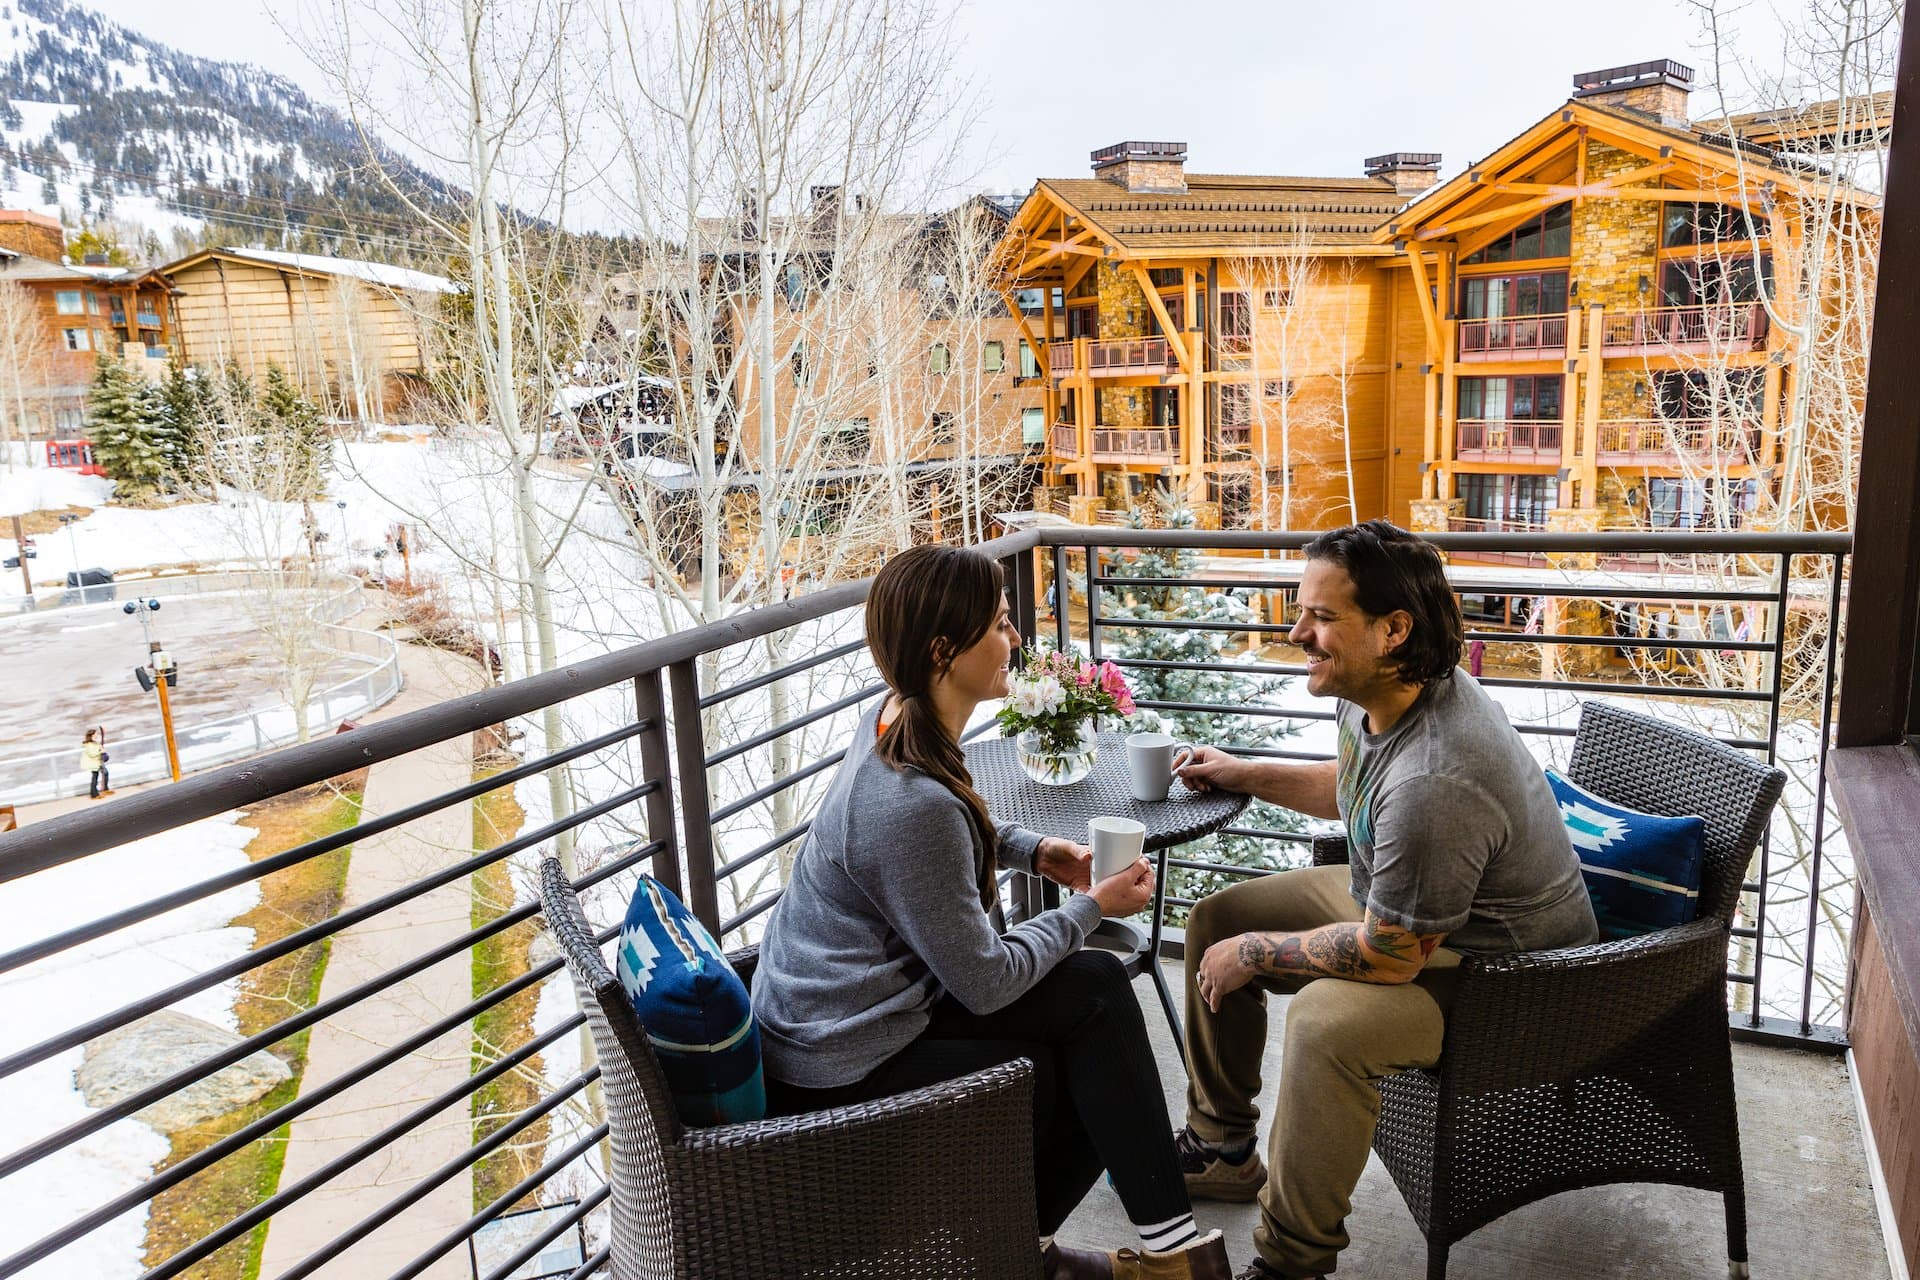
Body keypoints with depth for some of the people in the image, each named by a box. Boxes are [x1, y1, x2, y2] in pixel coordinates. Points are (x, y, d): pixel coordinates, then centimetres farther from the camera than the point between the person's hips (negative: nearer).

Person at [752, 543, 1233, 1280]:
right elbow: (985, 983, -21)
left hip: (843, 1009, 8)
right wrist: (1090, 908, -8)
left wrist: (1031, 849, 5)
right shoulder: (912, 802, -31)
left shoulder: (896, 722, -3)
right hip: (842, 1073, -8)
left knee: (1099, 988, 3)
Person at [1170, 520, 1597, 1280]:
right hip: (1394, 902, 10)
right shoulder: (1374, 690, -8)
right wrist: (1246, 774, 10)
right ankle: (1221, 1148, 24)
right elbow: (1350, 788, 16)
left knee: (1327, 1019, -36)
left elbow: (1390, 956, -29)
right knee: (1216, 918, 9)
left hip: (1498, 965, -10)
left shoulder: (1433, 779, -38)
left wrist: (1255, 952, -16)